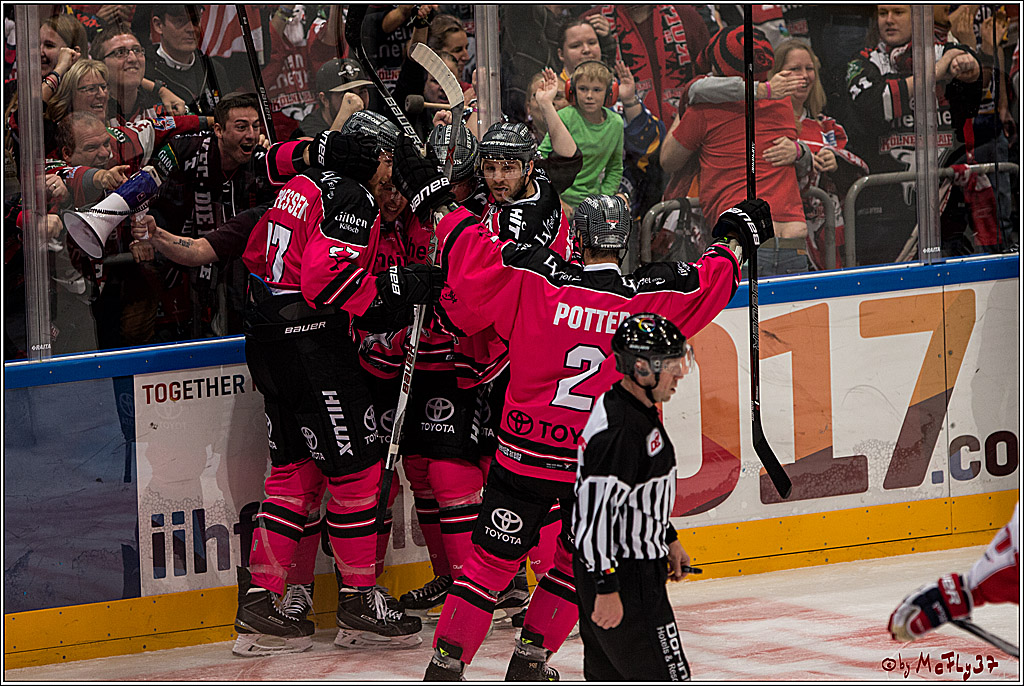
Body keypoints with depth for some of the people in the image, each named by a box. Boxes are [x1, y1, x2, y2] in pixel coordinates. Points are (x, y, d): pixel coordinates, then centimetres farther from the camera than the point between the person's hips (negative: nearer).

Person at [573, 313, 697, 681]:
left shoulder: (641, 411, 8)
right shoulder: (617, 428, -25)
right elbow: (595, 510, -26)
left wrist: (668, 539, 30)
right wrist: (606, 588, -25)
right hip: (620, 578, -11)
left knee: (609, 675, 16)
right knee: (665, 675, -8)